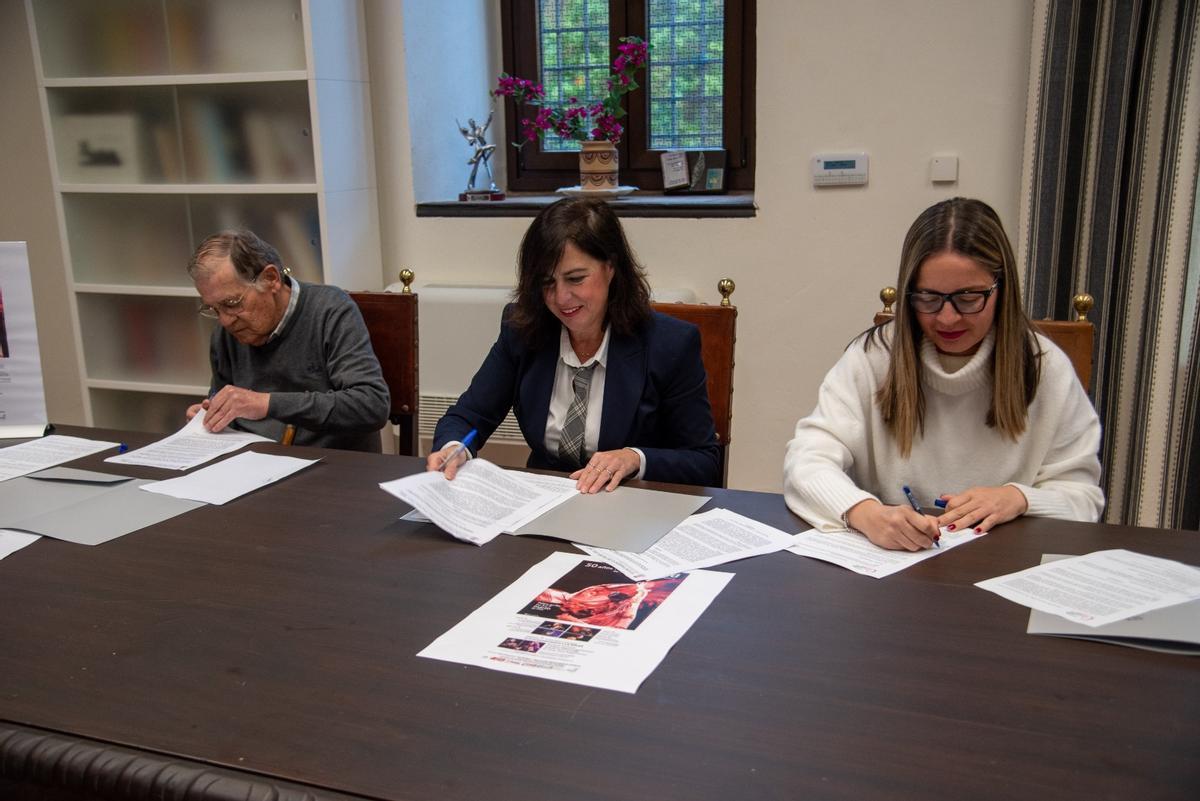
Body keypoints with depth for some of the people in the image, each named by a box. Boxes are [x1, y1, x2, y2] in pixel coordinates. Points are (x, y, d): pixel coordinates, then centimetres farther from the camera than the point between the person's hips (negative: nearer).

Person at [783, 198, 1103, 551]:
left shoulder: (1045, 368, -1)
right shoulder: (872, 357, -5)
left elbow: (1083, 496, 4)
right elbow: (806, 462, -14)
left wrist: (1019, 497, -18)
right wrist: (866, 513, -34)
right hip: (885, 561, -1)